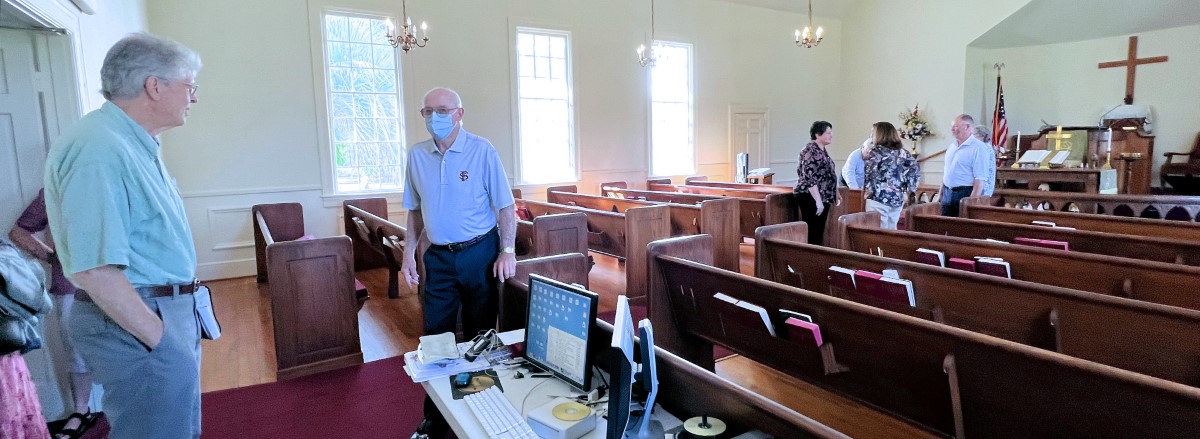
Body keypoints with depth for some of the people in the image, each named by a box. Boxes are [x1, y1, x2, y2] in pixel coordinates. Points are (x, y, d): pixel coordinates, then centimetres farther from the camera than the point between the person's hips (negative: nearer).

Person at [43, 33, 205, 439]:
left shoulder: (135, 143, 12)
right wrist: (160, 338, -19)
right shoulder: (98, 149, -21)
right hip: (137, 324, -10)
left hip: (168, 313, 10)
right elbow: (95, 269, -27)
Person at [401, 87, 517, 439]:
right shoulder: (417, 155, 3)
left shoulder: (482, 150, -9)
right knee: (435, 336, 7)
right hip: (438, 256, 4)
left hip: (479, 253, -3)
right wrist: (408, 253, 7)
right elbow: (415, 210, 12)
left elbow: (505, 205, -8)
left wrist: (508, 251, -13)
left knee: (480, 334, 10)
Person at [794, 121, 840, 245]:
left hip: (823, 198, 10)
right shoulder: (810, 151, -15)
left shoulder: (823, 150, 15)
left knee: (819, 233, 12)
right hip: (811, 198, -10)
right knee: (811, 234, -7)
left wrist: (835, 194, 23)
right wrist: (818, 201, -23)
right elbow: (809, 178, -21)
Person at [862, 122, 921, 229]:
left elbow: (872, 173, -18)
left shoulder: (875, 151, -6)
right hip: (898, 199, 6)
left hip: (878, 199, -6)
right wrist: (908, 190, 7)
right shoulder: (902, 152, 11)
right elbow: (915, 169, 6)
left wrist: (868, 190, -7)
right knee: (891, 230, 16)